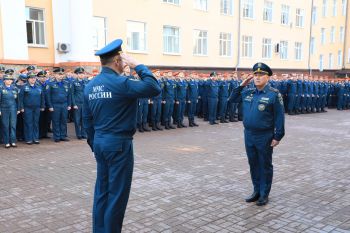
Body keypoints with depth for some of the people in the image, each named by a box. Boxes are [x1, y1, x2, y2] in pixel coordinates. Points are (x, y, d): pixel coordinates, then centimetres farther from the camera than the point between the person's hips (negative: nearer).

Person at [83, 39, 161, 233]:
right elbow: (154, 89, -20)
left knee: (102, 191, 16)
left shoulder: (90, 86, 8)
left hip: (100, 142, 8)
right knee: (117, 193, 3)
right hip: (119, 143, -8)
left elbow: (87, 119, 13)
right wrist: (137, 66, -11)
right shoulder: (121, 83, -17)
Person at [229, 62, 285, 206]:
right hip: (248, 135, 6)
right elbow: (232, 99, 19)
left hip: (265, 137, -5)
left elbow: (279, 117, -11)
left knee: (265, 165, 8)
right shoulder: (247, 92, 6)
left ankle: (264, 194, 20)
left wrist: (277, 136, -13)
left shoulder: (274, 94, -11)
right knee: (253, 164, 15)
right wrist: (242, 85, 6)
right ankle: (257, 191, 30)